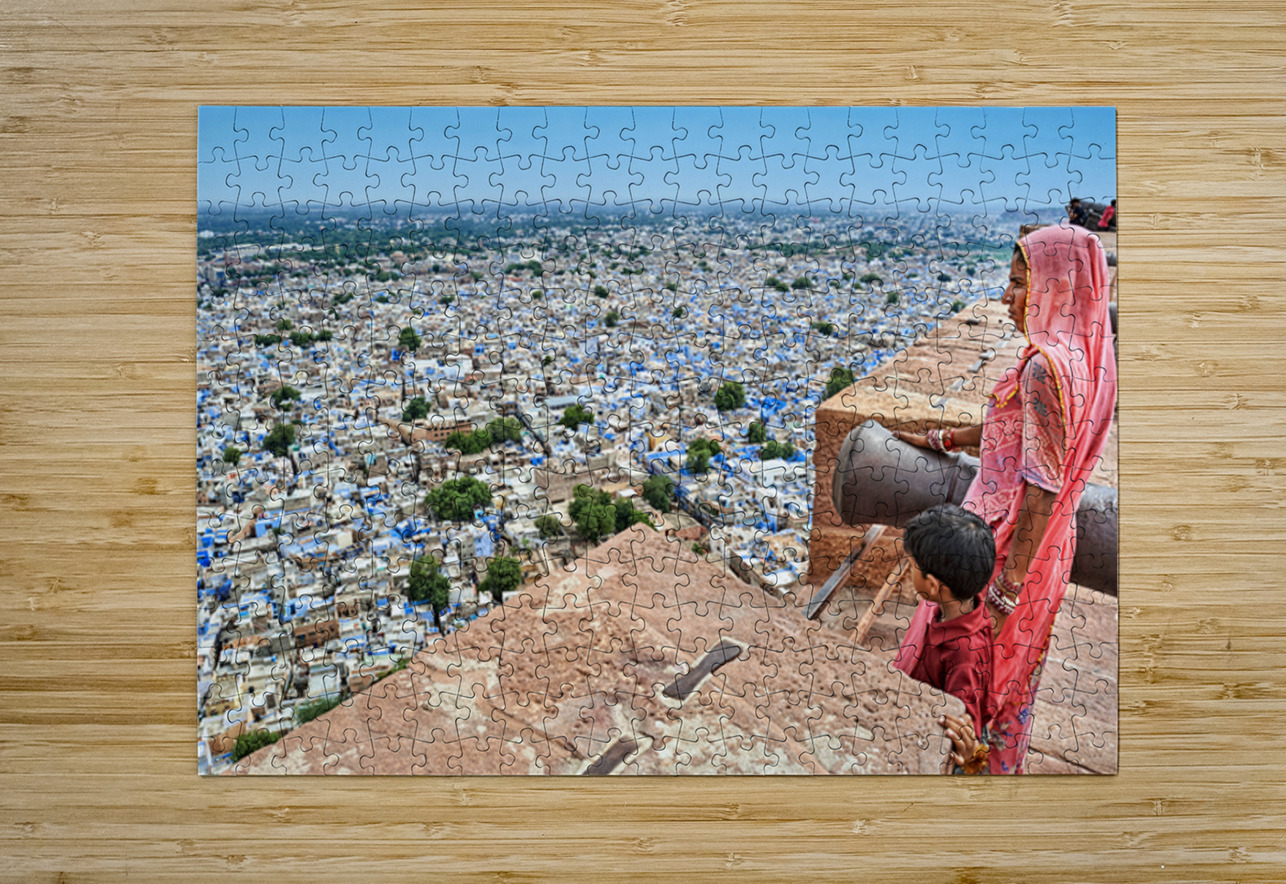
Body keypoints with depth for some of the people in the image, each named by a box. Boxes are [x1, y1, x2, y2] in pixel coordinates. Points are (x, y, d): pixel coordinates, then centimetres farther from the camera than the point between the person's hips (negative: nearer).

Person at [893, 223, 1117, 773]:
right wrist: (939, 439, 27)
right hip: (1047, 541, 9)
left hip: (1012, 539, -9)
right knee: (1014, 663, 24)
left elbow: (1043, 487, -26)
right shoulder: (1078, 356, 3)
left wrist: (1007, 583, -23)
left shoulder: (1046, 366, -25)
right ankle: (1003, 760, 41)